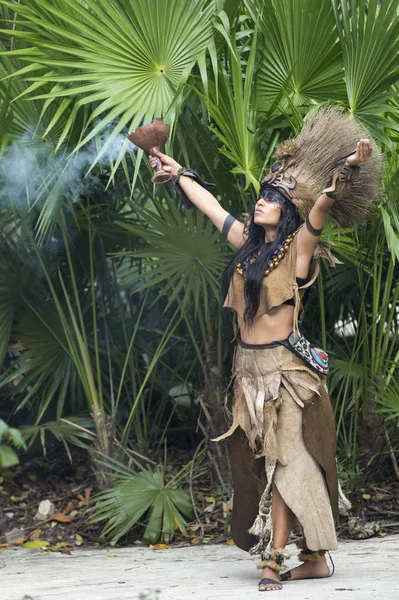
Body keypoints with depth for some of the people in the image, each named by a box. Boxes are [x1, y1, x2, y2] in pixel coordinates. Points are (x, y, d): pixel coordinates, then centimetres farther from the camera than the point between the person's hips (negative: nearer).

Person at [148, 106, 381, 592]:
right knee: (259, 460, 6)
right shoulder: (248, 243, 12)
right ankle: (313, 558, 13)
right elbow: (210, 205, 25)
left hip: (284, 368, -7)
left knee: (284, 460, -5)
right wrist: (179, 173, 37)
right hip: (249, 368, 7)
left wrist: (348, 169, -39)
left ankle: (274, 559, -4)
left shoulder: (298, 247, -6)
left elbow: (322, 206, -23)